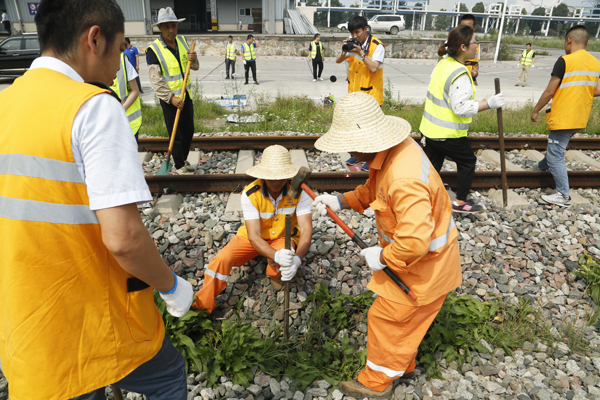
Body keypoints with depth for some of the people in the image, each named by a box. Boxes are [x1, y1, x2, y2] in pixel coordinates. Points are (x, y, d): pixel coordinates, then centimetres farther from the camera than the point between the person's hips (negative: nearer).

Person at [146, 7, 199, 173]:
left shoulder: (182, 41, 3)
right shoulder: (153, 49, -15)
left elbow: (195, 67, 8)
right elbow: (155, 80, -17)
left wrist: (193, 59, -14)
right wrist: (171, 98, -24)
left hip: (186, 95, 6)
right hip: (169, 99, -6)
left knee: (189, 132, 16)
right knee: (176, 135, 2)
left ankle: (183, 160, 34)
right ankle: (179, 167, 16)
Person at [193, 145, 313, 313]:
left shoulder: (299, 191, -23)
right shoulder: (250, 194, -26)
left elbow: (306, 229, -27)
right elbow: (253, 236, -30)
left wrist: (297, 258, -48)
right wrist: (276, 255, -50)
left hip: (284, 237, 0)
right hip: (253, 237, 0)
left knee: (286, 257, -35)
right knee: (222, 259, -22)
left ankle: (275, 274, 3)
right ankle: (202, 307, -1)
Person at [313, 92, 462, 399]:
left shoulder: (404, 180, -38)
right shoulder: (393, 149, -6)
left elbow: (415, 241, -38)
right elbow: (374, 190, 10)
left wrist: (382, 257, -22)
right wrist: (340, 201, 0)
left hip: (422, 264, -9)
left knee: (386, 317, 8)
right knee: (403, 317, 26)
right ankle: (402, 365, 50)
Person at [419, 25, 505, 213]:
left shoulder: (443, 63, 5)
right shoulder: (460, 74, -22)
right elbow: (462, 107, -28)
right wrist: (489, 103, -22)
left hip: (430, 128, 8)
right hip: (448, 134, -8)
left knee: (433, 165, 16)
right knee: (468, 161, 14)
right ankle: (460, 202, 26)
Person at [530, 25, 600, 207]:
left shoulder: (565, 61, -16)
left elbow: (549, 92, -16)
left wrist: (536, 110, -4)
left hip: (562, 118, -8)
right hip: (580, 118, 8)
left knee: (556, 155, -1)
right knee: (555, 145, 29)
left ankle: (564, 196, 1)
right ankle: (543, 166, 52)